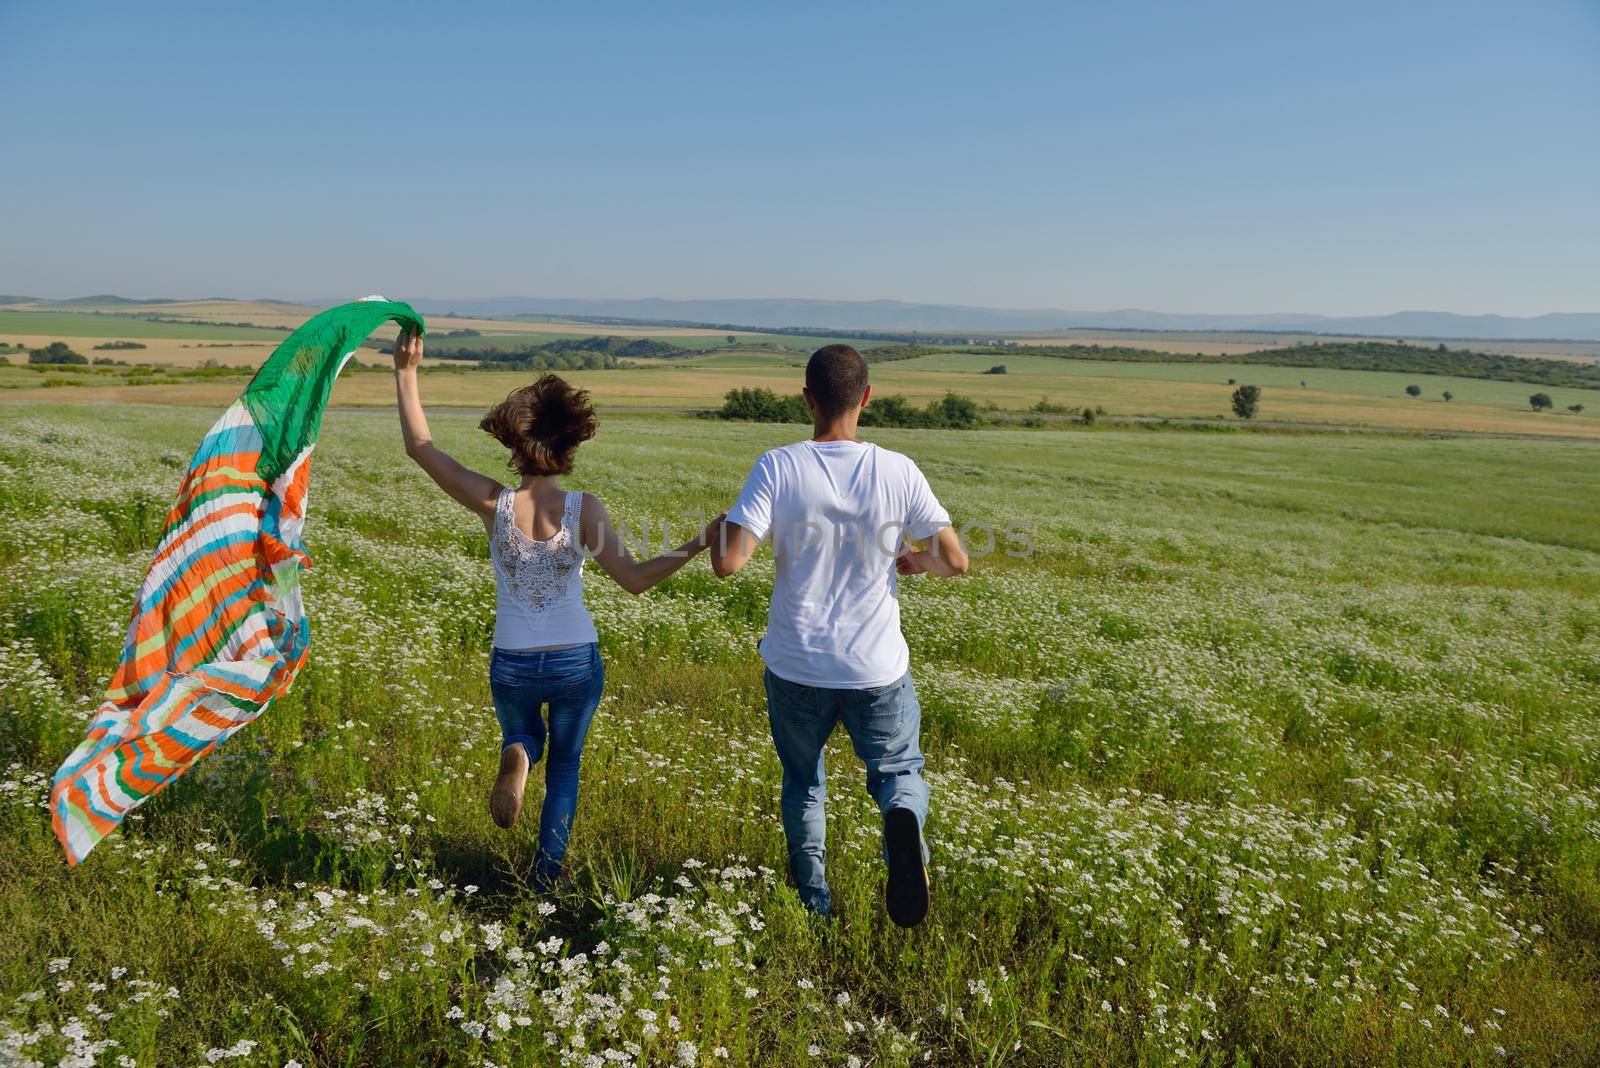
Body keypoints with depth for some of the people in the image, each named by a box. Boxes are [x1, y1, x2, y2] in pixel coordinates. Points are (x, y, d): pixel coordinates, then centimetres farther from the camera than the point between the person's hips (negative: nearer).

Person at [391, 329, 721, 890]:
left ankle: (516, 758, -4)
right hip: (577, 663, 0)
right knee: (565, 764, 24)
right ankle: (547, 872, 23)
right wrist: (701, 541, -18)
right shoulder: (584, 508, -16)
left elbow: (420, 447, -5)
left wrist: (406, 373, -1)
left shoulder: (494, 502, -13)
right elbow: (636, 579, -20)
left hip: (512, 665, 1)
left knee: (524, 738, 32)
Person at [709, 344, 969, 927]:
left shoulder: (777, 469, -13)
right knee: (900, 769, 18)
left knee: (802, 781, 24)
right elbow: (955, 560, -4)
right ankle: (903, 820, -14)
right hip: (877, 668, 0)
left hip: (796, 666, 0)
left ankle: (813, 898, 24)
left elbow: (727, 562, -20)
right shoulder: (898, 472, -9)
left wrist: (719, 530, 3)